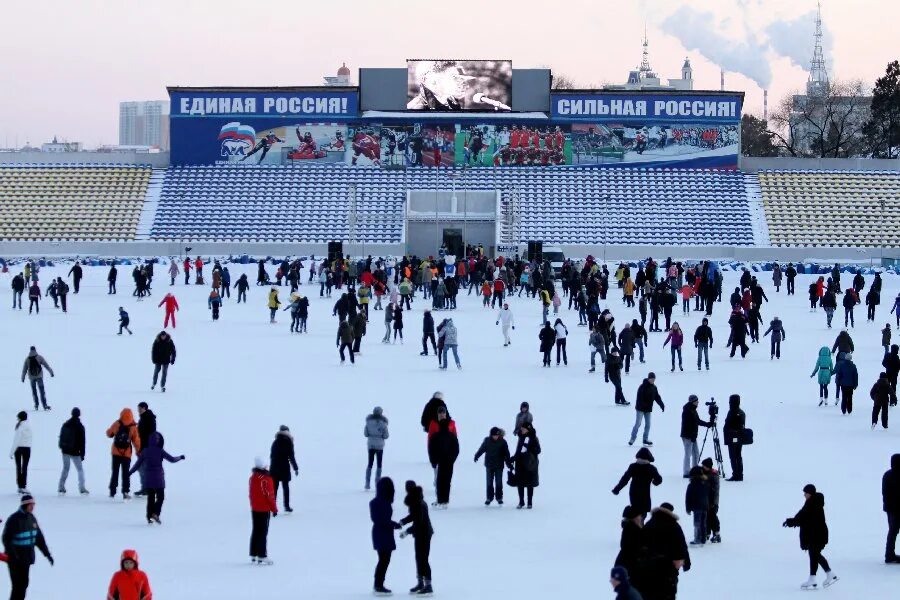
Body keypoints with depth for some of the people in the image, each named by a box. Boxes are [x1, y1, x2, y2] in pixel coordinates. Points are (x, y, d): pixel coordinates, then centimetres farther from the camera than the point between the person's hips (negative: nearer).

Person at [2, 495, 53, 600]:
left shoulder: (31, 518, 6)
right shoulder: (14, 519, -16)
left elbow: (39, 537, 13)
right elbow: (6, 539, -17)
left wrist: (47, 553, 11)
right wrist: (13, 555, -25)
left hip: (27, 558, 7)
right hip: (15, 559, -7)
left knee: (24, 583, 11)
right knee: (18, 585, -6)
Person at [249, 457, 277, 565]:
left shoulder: (252, 478, 4)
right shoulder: (266, 479, -19)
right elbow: (270, 495, -16)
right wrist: (274, 508, -6)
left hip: (254, 509, 7)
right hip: (264, 510, -7)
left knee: (255, 531, 14)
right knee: (263, 533, -4)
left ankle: (253, 555, 18)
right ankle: (262, 556, -5)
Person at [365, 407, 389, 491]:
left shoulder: (368, 421, -4)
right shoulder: (383, 422, -11)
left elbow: (365, 433, -1)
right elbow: (386, 435, -9)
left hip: (370, 444, 2)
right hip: (379, 445, -2)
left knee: (370, 463, 12)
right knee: (378, 464, 6)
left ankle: (367, 483, 8)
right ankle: (377, 483, 1)